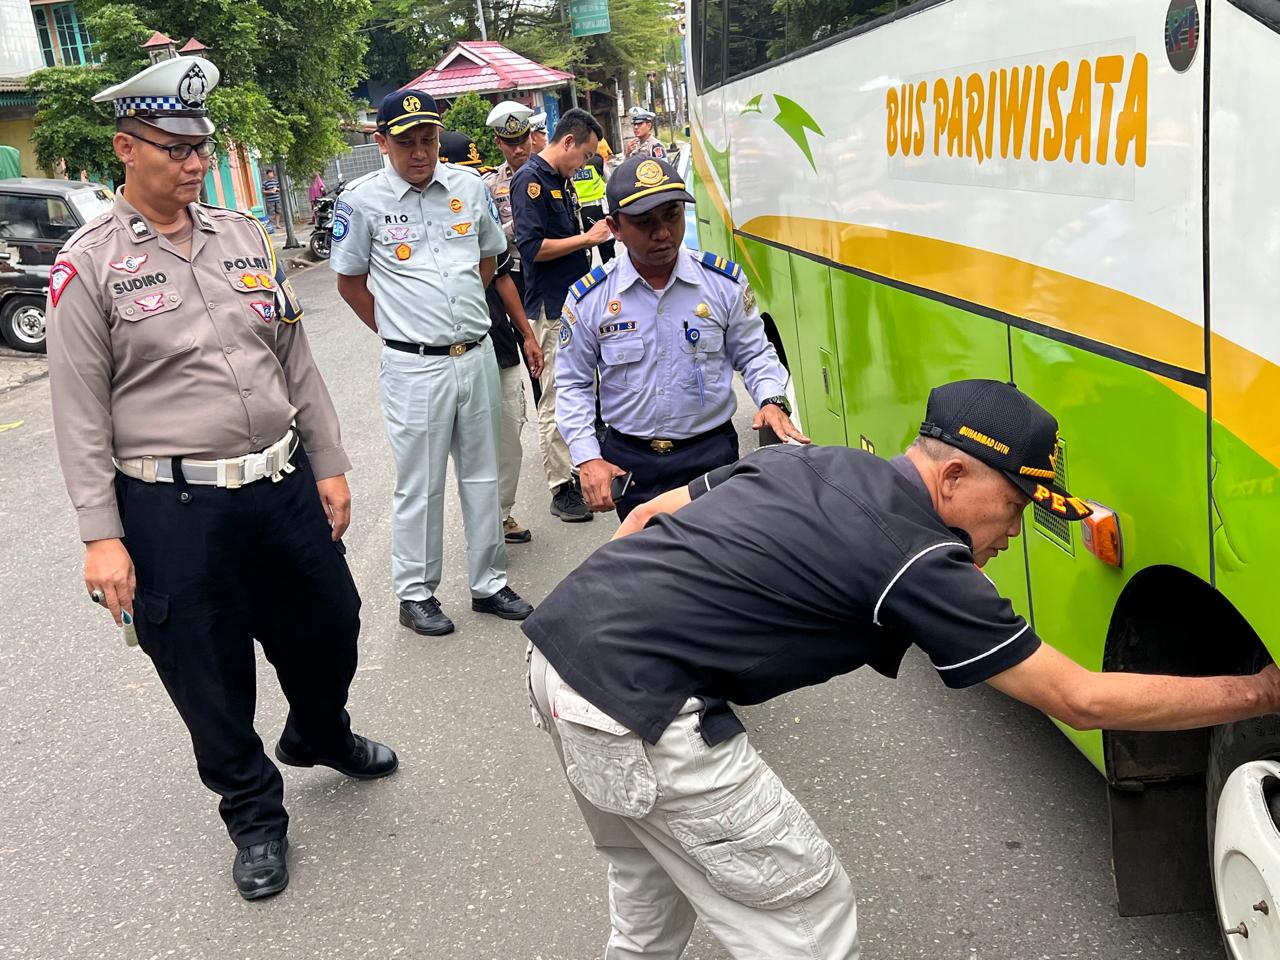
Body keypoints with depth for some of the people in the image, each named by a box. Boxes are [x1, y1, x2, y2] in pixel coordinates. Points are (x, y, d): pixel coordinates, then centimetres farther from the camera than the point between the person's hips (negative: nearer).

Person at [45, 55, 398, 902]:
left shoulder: (242, 235, 7)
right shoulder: (89, 264, -6)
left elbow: (296, 359, 11)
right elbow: (81, 413, -6)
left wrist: (329, 465, 9)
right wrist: (102, 537, -10)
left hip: (282, 485, 4)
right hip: (172, 511, -4)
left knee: (328, 629, 18)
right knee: (210, 679, 9)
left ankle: (320, 736, 50)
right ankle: (256, 818, 32)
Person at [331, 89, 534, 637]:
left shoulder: (470, 187, 5)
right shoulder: (363, 200, -6)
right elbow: (349, 282, 4)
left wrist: (463, 315, 14)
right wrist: (399, 332, 3)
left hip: (477, 356, 4)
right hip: (414, 366, -4)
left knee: (482, 476, 13)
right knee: (419, 487, 4)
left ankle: (489, 584, 27)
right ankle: (416, 594, 19)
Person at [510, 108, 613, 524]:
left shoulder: (561, 180, 15)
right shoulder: (531, 179, -14)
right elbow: (532, 248, -22)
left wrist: (595, 233, 9)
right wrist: (586, 239, -15)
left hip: (577, 301, 10)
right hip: (551, 307, -10)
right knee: (555, 402, -3)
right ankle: (561, 488, 3)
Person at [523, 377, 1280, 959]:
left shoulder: (812, 462, 12)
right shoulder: (918, 561, -10)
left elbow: (648, 518, 17)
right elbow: (1081, 701, -5)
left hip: (556, 641, 9)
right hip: (637, 711, -9)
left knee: (652, 885, 32)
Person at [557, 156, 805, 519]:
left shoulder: (724, 281, -5)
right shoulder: (588, 298, -6)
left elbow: (754, 354, 8)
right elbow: (572, 385, 3)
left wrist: (772, 401, -12)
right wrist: (588, 459, -7)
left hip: (712, 452, 0)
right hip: (628, 461, 0)